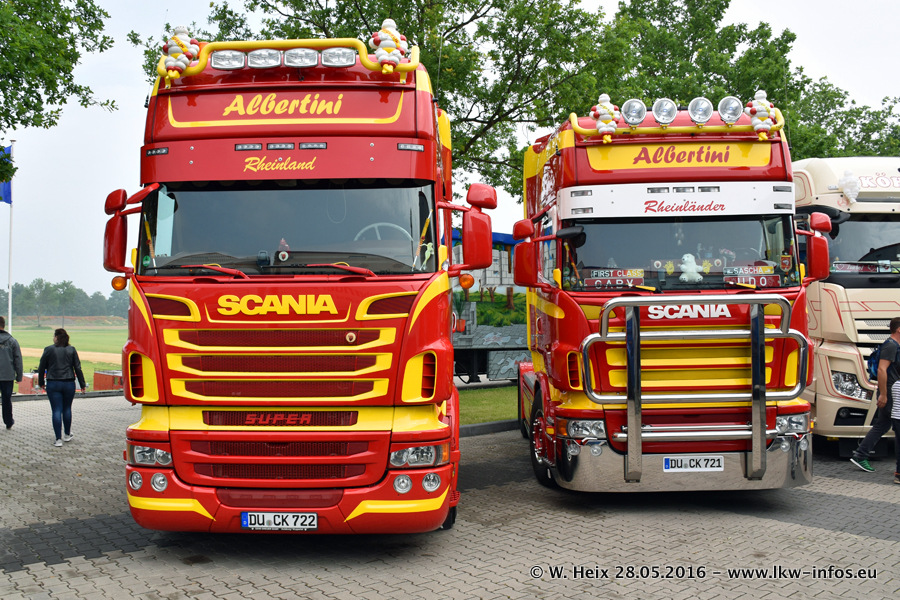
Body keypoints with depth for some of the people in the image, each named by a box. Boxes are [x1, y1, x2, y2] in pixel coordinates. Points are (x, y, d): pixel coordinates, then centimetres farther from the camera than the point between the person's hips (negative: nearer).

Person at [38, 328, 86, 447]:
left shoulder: (49, 350, -3)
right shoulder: (71, 350, 2)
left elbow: (41, 368, 3)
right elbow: (78, 368, 1)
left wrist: (41, 382, 16)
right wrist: (82, 384, 6)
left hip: (53, 384, -2)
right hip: (69, 384, 2)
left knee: (56, 411, -1)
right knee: (67, 409, 17)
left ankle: (58, 439, -5)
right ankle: (67, 435, 26)